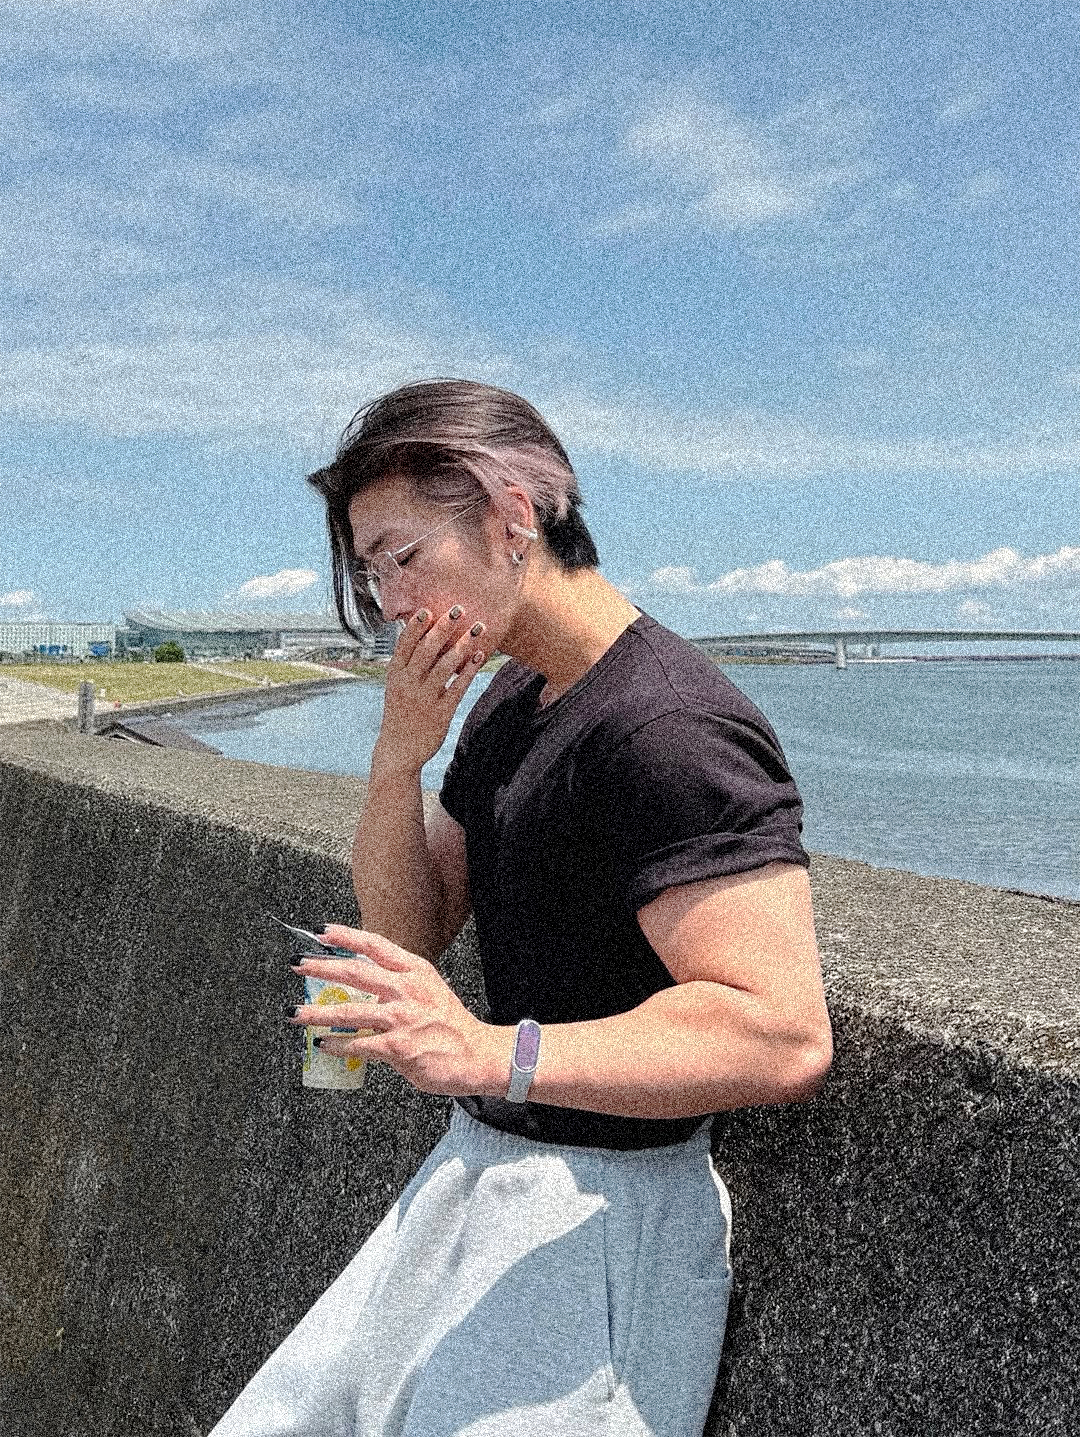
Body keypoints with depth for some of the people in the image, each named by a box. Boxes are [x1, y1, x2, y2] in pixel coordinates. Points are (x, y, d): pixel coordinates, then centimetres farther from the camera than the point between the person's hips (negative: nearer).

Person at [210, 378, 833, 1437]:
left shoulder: (668, 729, -24)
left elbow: (784, 1038, -31)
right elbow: (406, 939, 7)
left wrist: (494, 1055, -37)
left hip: (602, 1217, -9)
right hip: (477, 1173, 9)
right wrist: (397, 760, -10)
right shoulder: (510, 703, 7)